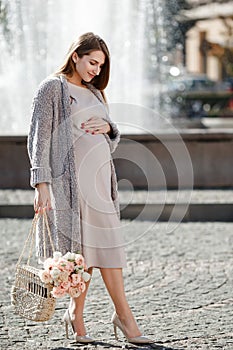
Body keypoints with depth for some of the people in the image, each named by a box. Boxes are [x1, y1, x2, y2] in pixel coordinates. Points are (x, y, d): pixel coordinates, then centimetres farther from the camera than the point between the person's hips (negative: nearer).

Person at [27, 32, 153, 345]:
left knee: (107, 244, 2)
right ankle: (76, 314, 3)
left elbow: (111, 144, 23)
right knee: (82, 248, -7)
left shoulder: (94, 93, 20)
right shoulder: (53, 88, -1)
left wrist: (109, 128, 0)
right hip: (72, 179, -7)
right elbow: (39, 139, -6)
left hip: (100, 179, 7)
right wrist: (41, 183, -14)